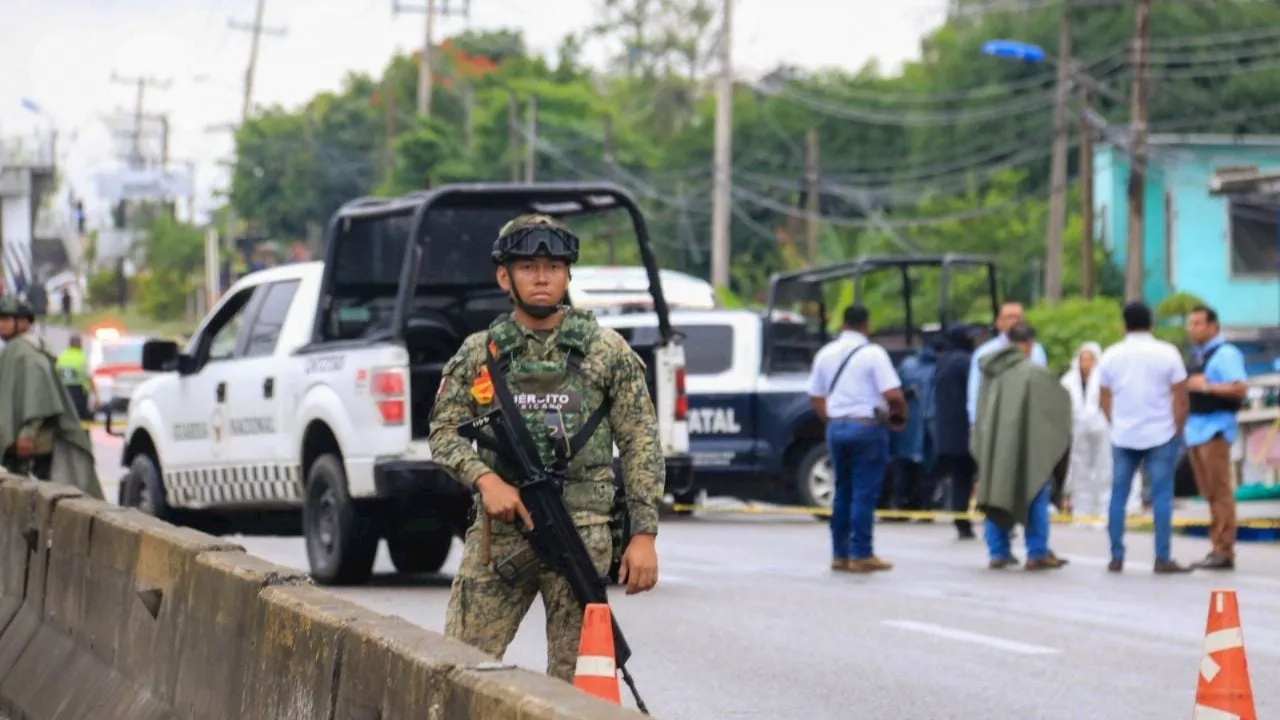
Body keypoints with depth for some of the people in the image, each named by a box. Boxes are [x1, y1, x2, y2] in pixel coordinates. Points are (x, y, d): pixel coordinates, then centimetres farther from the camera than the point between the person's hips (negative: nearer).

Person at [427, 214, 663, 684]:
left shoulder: (608, 351, 6)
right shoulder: (478, 353, 11)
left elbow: (640, 443, 4)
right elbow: (444, 430, 9)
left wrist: (644, 534, -3)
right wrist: (485, 478, -11)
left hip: (582, 533, -1)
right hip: (498, 529, 2)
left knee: (572, 677, -1)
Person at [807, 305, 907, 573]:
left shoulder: (826, 354, 9)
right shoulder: (873, 353, -10)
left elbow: (815, 397, 13)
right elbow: (893, 395, -17)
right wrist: (901, 415, 1)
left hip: (836, 427, 6)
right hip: (867, 426, -6)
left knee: (843, 491, 13)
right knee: (865, 493, -2)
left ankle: (840, 555, 14)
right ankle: (862, 555, -3)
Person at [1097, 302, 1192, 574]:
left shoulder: (1111, 355, 2)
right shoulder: (1167, 353, -5)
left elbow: (1104, 398, 6)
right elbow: (1180, 397, -5)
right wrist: (1177, 428, 6)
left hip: (1123, 437, 2)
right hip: (1160, 436, -2)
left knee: (1118, 495, 8)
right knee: (1161, 496, 0)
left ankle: (1116, 558, 6)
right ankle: (1162, 559, -3)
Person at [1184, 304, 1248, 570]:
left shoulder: (1225, 354, -9)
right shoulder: (1196, 356, 19)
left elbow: (1241, 388, -19)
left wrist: (1207, 386, -20)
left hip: (1215, 427, -9)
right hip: (1195, 429, 9)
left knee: (1220, 491, -9)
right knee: (1209, 493, 9)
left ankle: (1224, 551, -11)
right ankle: (1218, 548, 12)